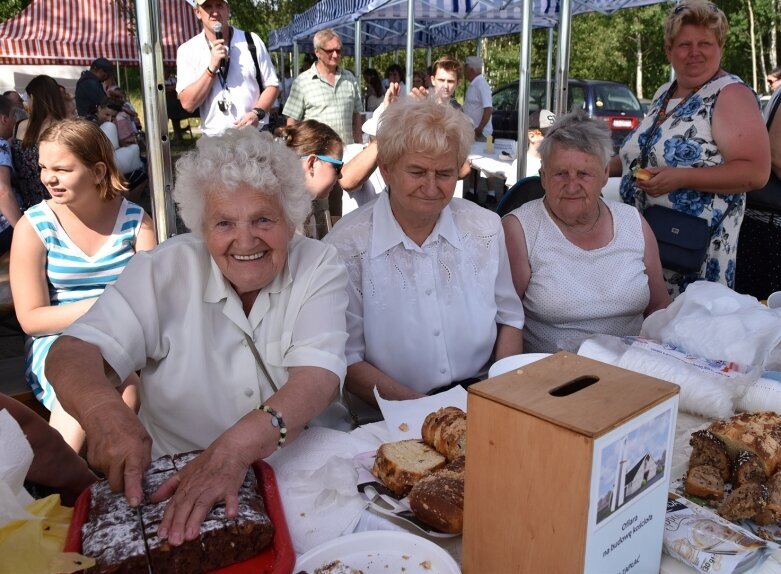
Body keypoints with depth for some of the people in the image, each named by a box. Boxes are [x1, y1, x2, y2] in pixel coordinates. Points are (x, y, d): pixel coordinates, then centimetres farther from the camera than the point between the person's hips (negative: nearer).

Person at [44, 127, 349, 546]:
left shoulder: (319, 267, -11)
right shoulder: (165, 269, -9)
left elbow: (319, 377, -23)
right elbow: (73, 351, -14)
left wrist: (237, 446, -42)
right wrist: (102, 408, -38)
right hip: (172, 481, 0)